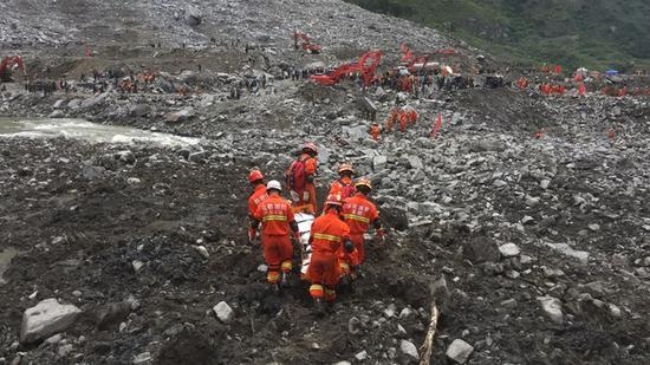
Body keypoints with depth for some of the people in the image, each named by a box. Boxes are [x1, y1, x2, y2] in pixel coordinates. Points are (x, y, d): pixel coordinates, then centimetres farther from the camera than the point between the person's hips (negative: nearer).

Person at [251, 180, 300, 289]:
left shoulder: (262, 204, -2)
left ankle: (273, 284, 24)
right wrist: (297, 235, 10)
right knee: (287, 257, 23)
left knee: (272, 261, 16)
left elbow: (255, 221, 1)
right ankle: (285, 274, 1)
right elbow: (292, 222, 0)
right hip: (283, 237, -1)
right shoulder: (285, 203, -4)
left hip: (268, 238, 1)